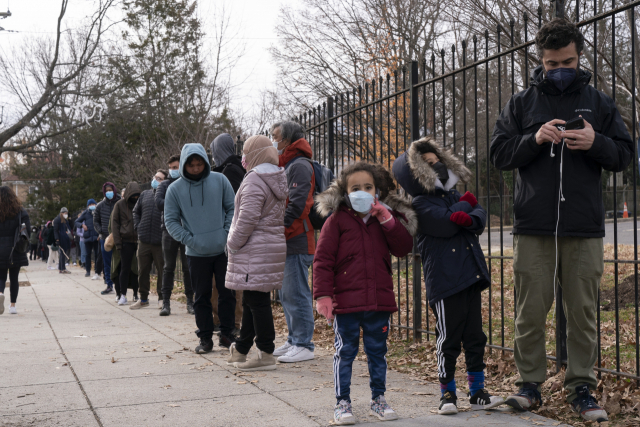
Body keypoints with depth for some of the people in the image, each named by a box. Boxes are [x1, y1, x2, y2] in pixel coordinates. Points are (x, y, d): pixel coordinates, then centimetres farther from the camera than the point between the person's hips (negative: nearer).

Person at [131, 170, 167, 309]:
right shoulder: (145, 194, 13)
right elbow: (136, 212, 23)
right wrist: (138, 227, 11)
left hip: (160, 241, -5)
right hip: (144, 240, 5)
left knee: (162, 271, 4)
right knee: (143, 271, 11)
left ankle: (161, 298, 17)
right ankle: (143, 299, 21)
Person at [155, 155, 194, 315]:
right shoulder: (164, 185, 10)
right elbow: (159, 203, -6)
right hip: (170, 230, 1)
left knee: (188, 267, 3)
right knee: (168, 267, 3)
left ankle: (190, 301, 9)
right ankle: (166, 302, 7)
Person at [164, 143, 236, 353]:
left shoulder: (219, 180, 0)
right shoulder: (175, 189, -2)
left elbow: (232, 208, 6)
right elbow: (171, 220, 1)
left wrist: (227, 233, -6)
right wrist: (189, 240, -9)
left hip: (223, 249, 1)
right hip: (196, 253, 0)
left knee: (227, 293, 5)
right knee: (202, 297, 7)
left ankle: (226, 333, 18)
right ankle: (205, 338, 16)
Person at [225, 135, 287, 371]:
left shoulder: (254, 180, -15)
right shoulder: (277, 179, 15)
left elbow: (248, 218, -21)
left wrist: (233, 244, -8)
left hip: (255, 251, -10)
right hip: (274, 245, 10)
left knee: (257, 300, -6)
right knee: (252, 300, 16)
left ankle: (266, 354, -3)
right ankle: (241, 350, 26)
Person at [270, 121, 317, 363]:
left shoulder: (299, 165, -10)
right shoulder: (285, 166, 21)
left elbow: (297, 204, -20)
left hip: (297, 243, -10)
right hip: (286, 243, 10)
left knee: (296, 294, -8)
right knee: (286, 294, 14)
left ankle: (304, 346, -2)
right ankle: (294, 341, 23)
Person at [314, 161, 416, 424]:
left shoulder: (386, 219, 9)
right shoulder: (337, 220, -3)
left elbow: (404, 248, -1)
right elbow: (323, 259, -6)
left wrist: (388, 221, -11)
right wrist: (323, 294, -13)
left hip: (380, 301, 4)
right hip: (346, 301, -3)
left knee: (377, 352, 14)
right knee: (345, 353, 5)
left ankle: (378, 399, 28)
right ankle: (342, 402, 15)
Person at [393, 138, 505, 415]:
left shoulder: (453, 195, 18)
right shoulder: (421, 203, -5)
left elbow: (481, 216, 4)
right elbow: (445, 222, -20)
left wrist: (469, 217, -21)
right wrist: (466, 203, -1)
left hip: (471, 276, 7)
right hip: (444, 280, -7)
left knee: (475, 337, 10)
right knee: (448, 340, 0)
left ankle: (477, 393, 18)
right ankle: (447, 395, 13)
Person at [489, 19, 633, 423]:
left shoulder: (599, 102, 12)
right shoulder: (522, 103, 10)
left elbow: (624, 154, 9)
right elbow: (499, 154, 5)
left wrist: (595, 143, -11)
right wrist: (534, 139, -12)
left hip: (585, 228, 1)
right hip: (533, 226, 0)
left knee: (583, 311, 3)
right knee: (530, 311, 2)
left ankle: (581, 386, 13)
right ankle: (530, 384, 13)